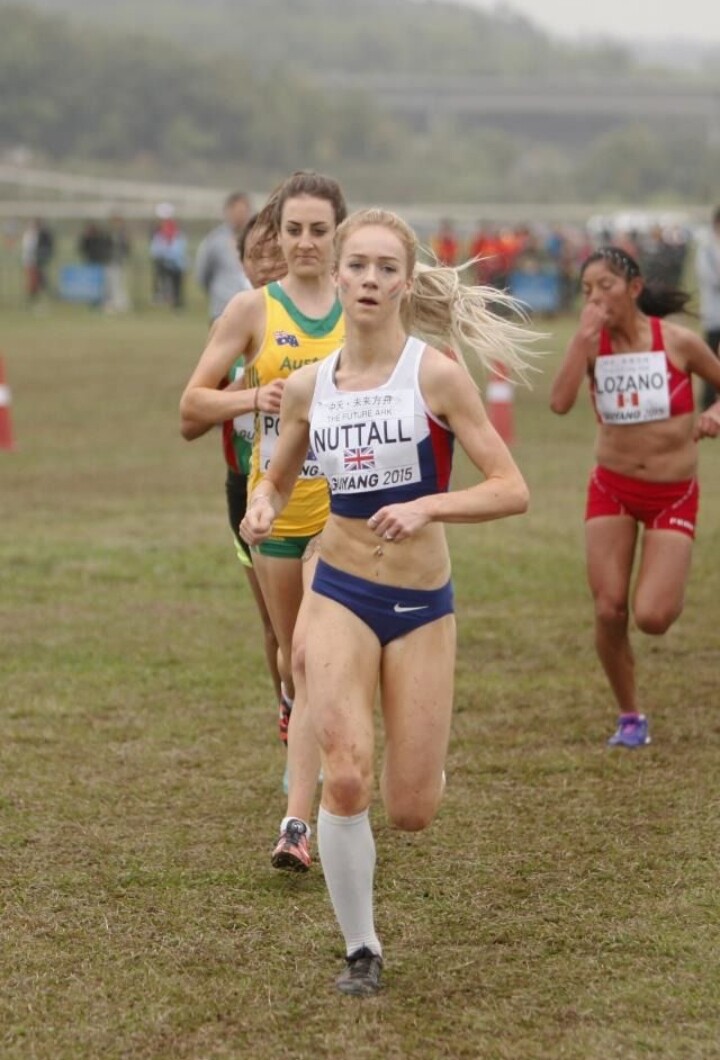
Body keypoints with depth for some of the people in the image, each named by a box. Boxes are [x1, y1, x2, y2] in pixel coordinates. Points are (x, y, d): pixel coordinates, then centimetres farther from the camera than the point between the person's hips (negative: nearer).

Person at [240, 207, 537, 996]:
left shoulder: (435, 373, -11)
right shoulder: (308, 386, -1)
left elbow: (511, 490, -14)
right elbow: (275, 480, 16)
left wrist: (427, 507, -29)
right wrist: (261, 508, -7)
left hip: (423, 605, -1)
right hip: (340, 595, 1)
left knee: (410, 813, 3)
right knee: (346, 780, -16)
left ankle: (421, 756, 41)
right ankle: (360, 949, 4)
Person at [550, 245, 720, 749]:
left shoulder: (678, 341, -10)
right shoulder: (593, 344, -6)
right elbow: (560, 403, -23)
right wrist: (583, 337, -25)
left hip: (673, 494, -2)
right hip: (613, 489, 2)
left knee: (651, 617, -14)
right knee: (609, 612, -4)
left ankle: (670, 590, 25)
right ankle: (630, 716, 18)